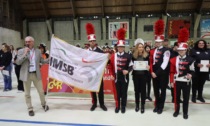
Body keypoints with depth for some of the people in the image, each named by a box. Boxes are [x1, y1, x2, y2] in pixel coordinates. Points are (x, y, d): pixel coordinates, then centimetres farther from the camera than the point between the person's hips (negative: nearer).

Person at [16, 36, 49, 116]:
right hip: (26, 75, -1)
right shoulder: (21, 51, -2)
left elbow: (42, 60, 11)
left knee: (41, 91, 10)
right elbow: (18, 62, -10)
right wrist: (25, 54, -19)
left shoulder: (38, 51, 5)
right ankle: (30, 109, 24)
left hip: (36, 74, 1)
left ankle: (43, 104, 33)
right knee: (27, 93, 9)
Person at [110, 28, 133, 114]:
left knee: (124, 92, 9)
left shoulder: (128, 56, -3)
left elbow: (131, 66, -1)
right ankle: (117, 106, 24)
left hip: (125, 77, -1)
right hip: (116, 77, 1)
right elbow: (111, 66, 3)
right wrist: (112, 75, -4)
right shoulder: (113, 56, 0)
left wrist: (127, 71, -16)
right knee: (117, 92, 10)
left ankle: (123, 107, 23)